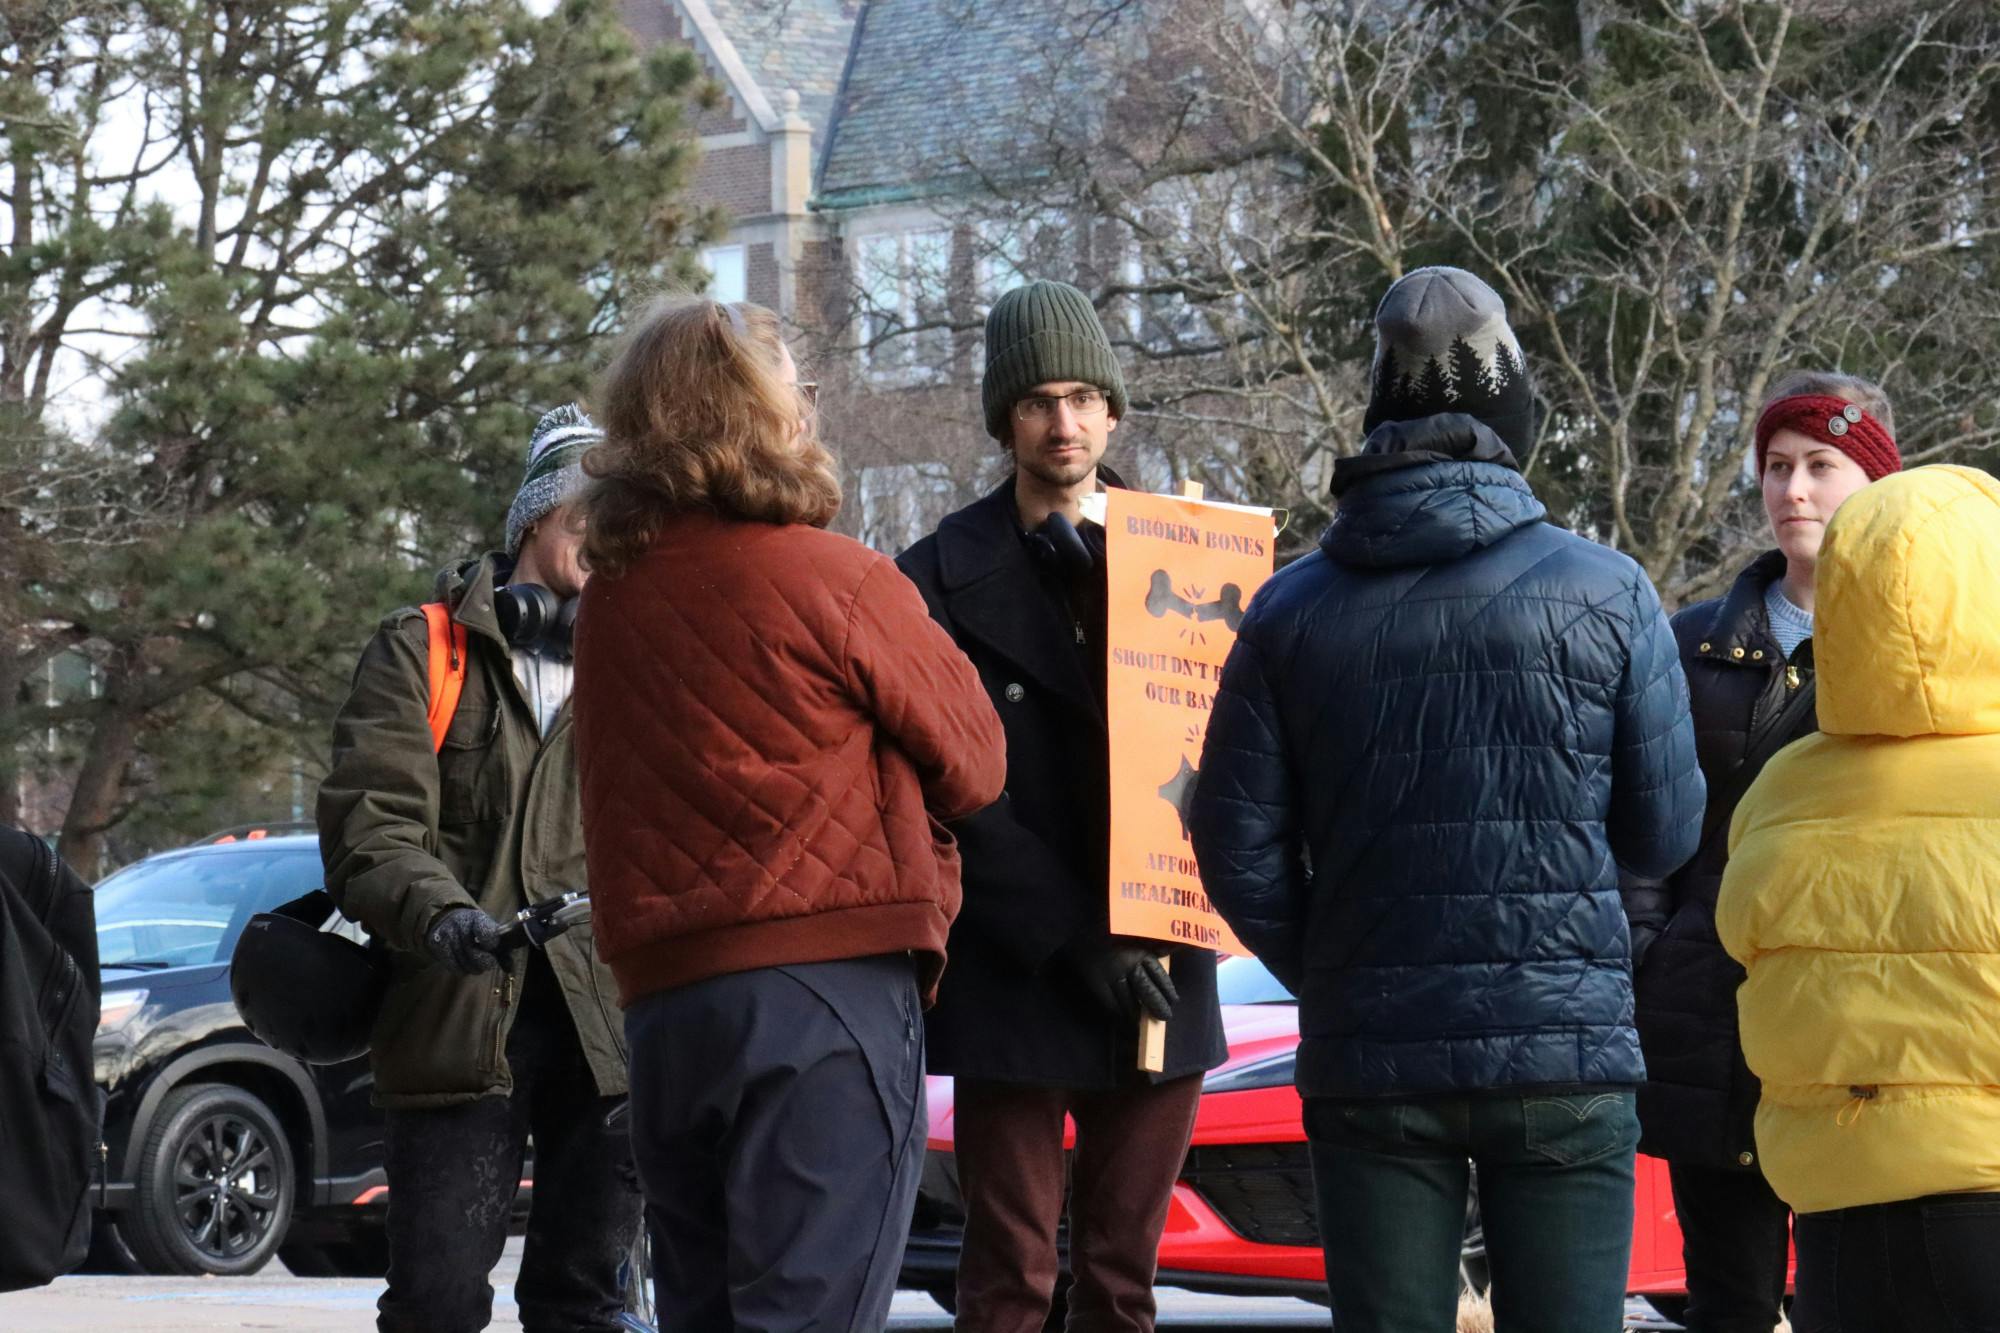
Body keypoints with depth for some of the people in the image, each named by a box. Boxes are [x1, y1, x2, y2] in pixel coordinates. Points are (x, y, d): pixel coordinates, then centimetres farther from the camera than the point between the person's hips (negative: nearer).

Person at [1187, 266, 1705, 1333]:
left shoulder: (1292, 610, 1)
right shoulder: (1607, 593, -3)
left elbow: (1239, 853, 1)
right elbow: (1663, 834, 1)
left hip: (1369, 1060, 1)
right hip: (1568, 1055, -1)